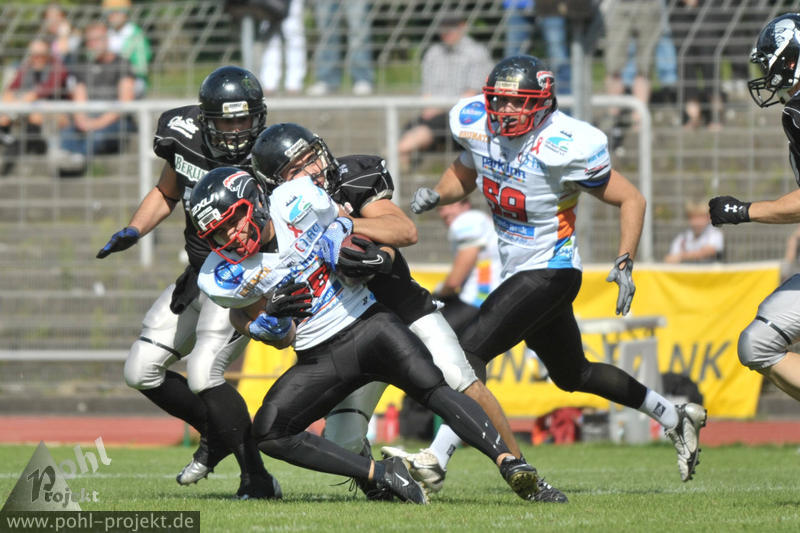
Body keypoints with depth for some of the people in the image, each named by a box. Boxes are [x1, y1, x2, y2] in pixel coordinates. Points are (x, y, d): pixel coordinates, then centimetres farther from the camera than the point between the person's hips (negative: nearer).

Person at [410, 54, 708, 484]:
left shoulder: (563, 147, -23)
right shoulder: (480, 129, -4)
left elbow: (631, 200, -15)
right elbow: (463, 173, 17)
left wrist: (624, 263, -26)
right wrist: (436, 194, -5)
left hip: (549, 274, -9)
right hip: (519, 271, 9)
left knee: (471, 352, -19)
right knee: (573, 374, 22)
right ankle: (675, 419, 37)